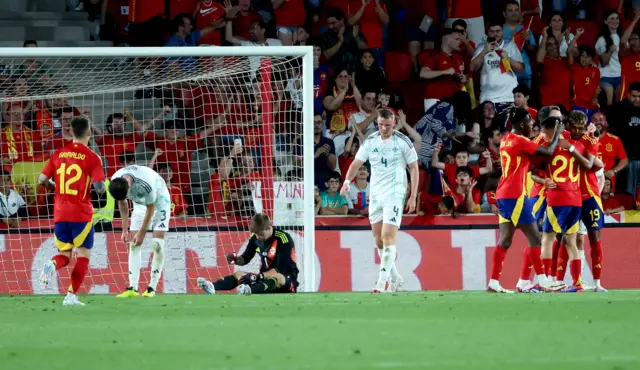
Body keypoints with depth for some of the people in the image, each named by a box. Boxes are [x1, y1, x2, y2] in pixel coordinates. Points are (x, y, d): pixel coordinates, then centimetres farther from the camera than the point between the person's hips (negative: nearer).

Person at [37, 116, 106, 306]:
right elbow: (99, 187, -13)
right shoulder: (92, 157, -7)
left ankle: (52, 264, -21)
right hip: (81, 213, -4)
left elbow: (42, 180, 4)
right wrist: (102, 187, 10)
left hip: (60, 212, 4)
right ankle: (71, 296, -4)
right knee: (83, 254, 6)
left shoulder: (58, 154, 5)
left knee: (64, 253, 14)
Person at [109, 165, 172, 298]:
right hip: (140, 203, 5)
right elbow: (122, 204, -4)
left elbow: (150, 209, -24)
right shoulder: (115, 183, -24)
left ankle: (152, 288, -7)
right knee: (133, 245, -6)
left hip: (159, 201, -5)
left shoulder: (145, 184, -40)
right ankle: (133, 288, -9)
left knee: (157, 244, -14)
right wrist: (125, 230, -4)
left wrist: (141, 233, -17)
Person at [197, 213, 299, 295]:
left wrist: (258, 276, -34)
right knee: (239, 274, -12)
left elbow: (280, 270, -25)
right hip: (266, 276, 7)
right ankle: (212, 287, -42)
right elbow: (245, 259, 12)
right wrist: (236, 259, -12)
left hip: (287, 279, -7)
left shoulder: (284, 239, -20)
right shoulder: (255, 237, -1)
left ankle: (249, 292, -70)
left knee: (277, 277, -40)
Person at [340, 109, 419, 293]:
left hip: (394, 195, -5)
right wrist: (347, 181, -13)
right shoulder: (370, 142, 5)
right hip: (375, 195, 5)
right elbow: (357, 163, 6)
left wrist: (413, 197, -5)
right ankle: (394, 277, 23)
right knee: (379, 240, 7)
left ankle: (382, 281, -18)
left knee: (388, 237, -16)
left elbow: (414, 168, 0)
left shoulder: (403, 142, -4)